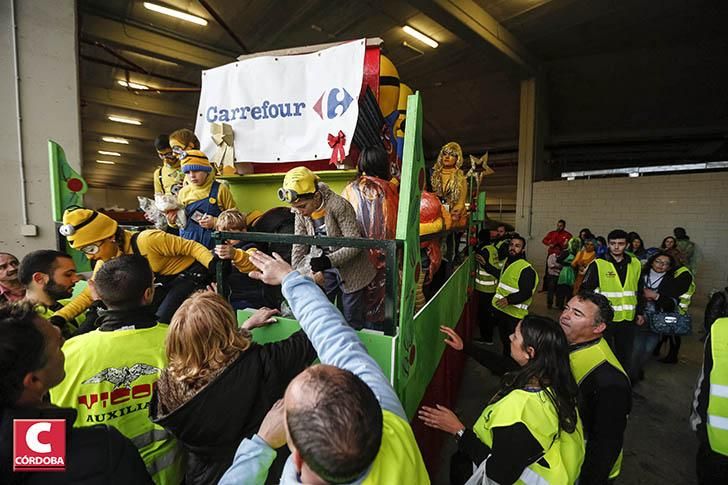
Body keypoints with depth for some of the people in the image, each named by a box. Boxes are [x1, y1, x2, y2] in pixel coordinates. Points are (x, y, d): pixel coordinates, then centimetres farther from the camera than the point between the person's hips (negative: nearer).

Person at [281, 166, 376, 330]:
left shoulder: (339, 205, -24)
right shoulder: (301, 213, -6)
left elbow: (355, 244, -24)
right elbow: (298, 249, 0)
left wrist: (329, 260, -35)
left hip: (350, 270, -4)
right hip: (324, 270, 5)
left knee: (352, 322, 8)